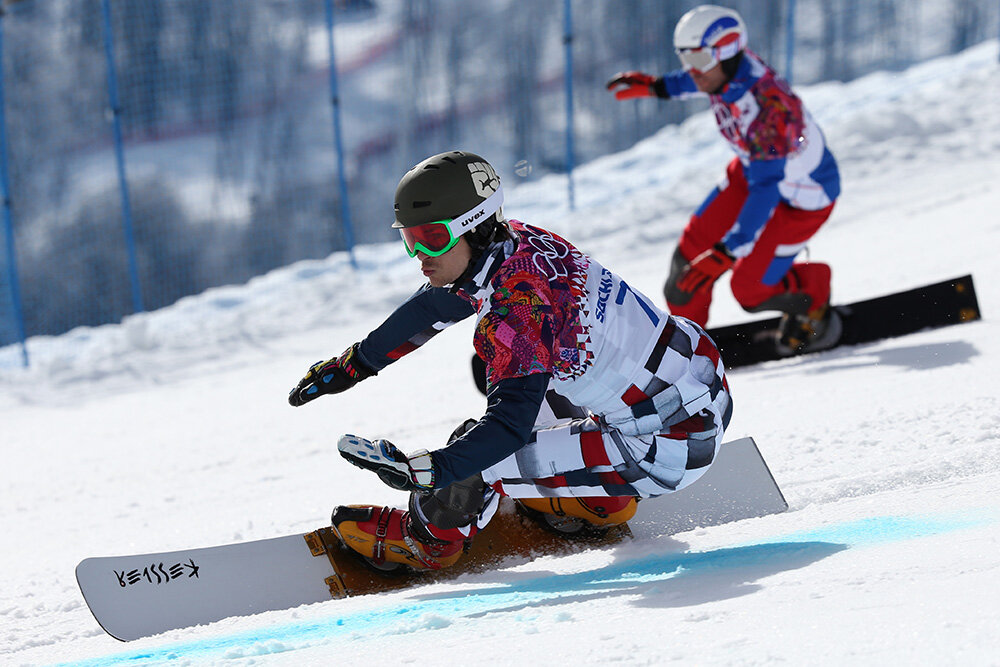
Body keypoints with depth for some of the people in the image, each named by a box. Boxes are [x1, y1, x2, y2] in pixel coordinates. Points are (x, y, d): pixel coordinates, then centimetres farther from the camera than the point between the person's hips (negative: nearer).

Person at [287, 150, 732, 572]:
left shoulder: (515, 311, -26)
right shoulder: (516, 241, 1)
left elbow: (512, 424, -31)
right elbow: (433, 306, 18)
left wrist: (421, 470, -39)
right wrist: (353, 364, 25)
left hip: (674, 447, -9)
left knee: (475, 460, -10)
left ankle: (426, 539, 20)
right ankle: (599, 501, 30)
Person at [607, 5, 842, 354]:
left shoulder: (768, 108, -41)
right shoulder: (728, 66, -17)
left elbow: (766, 191, -40)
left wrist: (725, 253, -43)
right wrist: (657, 86, 10)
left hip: (801, 196, -8)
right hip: (752, 168, 8)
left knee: (750, 290, -2)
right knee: (694, 246, 3)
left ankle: (813, 293, 27)